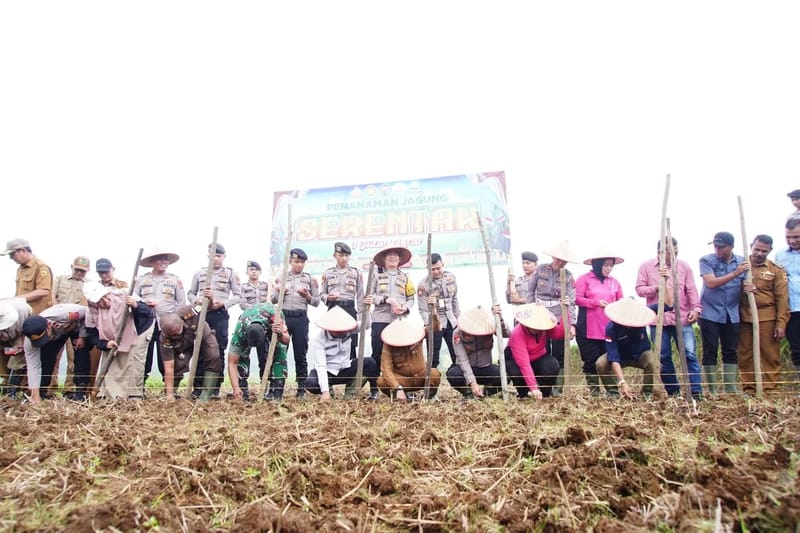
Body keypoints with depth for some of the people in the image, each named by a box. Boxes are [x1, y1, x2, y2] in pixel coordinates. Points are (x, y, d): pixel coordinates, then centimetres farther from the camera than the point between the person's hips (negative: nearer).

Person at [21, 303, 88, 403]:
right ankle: (42, 390, 3)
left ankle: (80, 390, -9)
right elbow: (33, 366, -26)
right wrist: (35, 394, -29)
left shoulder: (65, 314, -47)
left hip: (78, 326, -2)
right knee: (46, 358, -15)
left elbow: (86, 312, -27)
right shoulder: (30, 341, -32)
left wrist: (82, 337, -26)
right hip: (56, 334, 2)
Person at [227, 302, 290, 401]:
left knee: (279, 352, -22)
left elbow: (286, 340, -30)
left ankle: (276, 392, -15)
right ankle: (242, 391, -8)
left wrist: (280, 334, -54)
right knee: (242, 356, -20)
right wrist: (236, 388, -43)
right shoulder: (239, 331, -40)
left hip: (273, 325, -1)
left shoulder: (274, 316, -44)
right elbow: (232, 363, -34)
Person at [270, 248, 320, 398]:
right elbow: (273, 300, 8)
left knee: (300, 354, 2)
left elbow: (317, 302, 7)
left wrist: (307, 296, -12)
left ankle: (301, 389, 8)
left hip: (300, 319, -1)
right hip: (283, 317, 1)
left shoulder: (310, 279, 9)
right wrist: (280, 292, -12)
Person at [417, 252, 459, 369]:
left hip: (451, 322, 4)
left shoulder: (451, 277, 0)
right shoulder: (423, 284, -14)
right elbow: (423, 309, -14)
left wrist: (457, 317, 14)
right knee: (433, 359, 0)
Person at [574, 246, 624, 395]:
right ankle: (594, 391, 12)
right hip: (588, 330, -3)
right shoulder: (584, 279, 0)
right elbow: (577, 299, -6)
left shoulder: (615, 282, 14)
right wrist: (596, 302, -15)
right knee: (591, 361, 2)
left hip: (609, 329, 3)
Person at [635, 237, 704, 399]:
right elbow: (639, 289, 2)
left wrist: (696, 308, -9)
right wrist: (656, 288, -14)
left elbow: (691, 290, 3)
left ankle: (696, 392, -2)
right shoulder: (646, 266, 4)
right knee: (664, 357, 5)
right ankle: (672, 391, 16)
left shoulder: (684, 266, 7)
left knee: (690, 354, -6)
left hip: (682, 318, 0)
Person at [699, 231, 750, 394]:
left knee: (731, 352, 7)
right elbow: (711, 283, -17)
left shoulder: (742, 262, 6)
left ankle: (731, 390, 13)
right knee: (710, 352, -1)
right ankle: (711, 391, 5)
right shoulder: (707, 260, -5)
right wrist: (735, 273, -24)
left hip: (732, 315, 4)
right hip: (710, 314, -3)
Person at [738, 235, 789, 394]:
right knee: (744, 355, 5)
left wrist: (781, 323, -6)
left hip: (767, 318, -1)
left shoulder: (776, 270, 4)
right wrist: (741, 289, -16)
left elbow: (782, 298, 1)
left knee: (770, 355, 1)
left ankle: (770, 388, 9)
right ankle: (748, 389, 13)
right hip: (744, 317, 1)